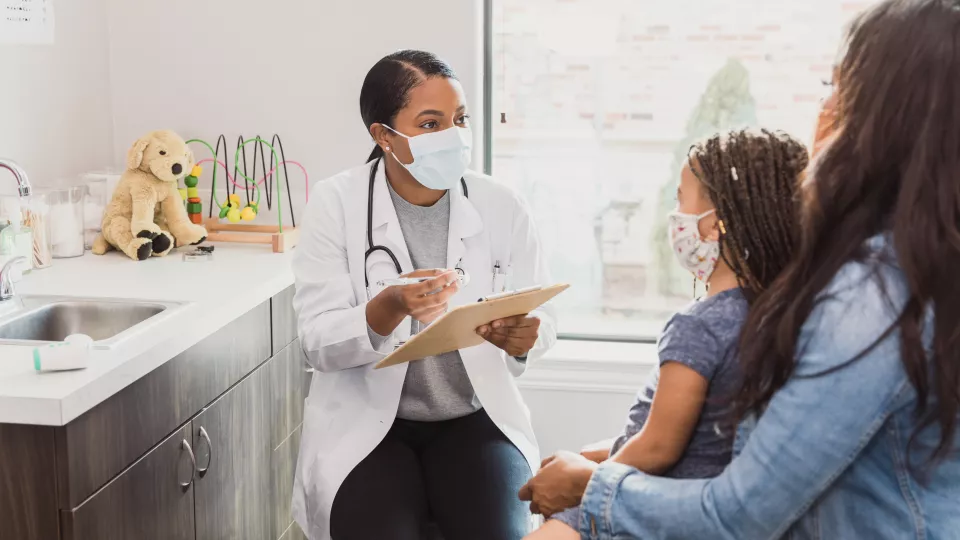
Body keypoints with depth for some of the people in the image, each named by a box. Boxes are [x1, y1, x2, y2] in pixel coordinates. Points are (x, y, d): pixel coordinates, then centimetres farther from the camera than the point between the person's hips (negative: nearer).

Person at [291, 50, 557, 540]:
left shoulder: (501, 206, -3)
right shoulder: (335, 203, -8)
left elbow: (541, 318, -2)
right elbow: (317, 341, -13)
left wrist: (525, 336, -26)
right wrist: (389, 309, -33)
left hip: (474, 418, 2)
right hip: (366, 422, -1)